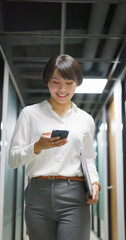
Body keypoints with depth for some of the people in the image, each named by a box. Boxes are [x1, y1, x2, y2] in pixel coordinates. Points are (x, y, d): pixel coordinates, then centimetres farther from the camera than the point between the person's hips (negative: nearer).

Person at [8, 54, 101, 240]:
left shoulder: (86, 120, 13)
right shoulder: (30, 113, 6)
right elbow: (13, 159, 3)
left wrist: (94, 182, 1)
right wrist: (38, 146, -14)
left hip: (74, 196, 1)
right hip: (39, 194, 0)